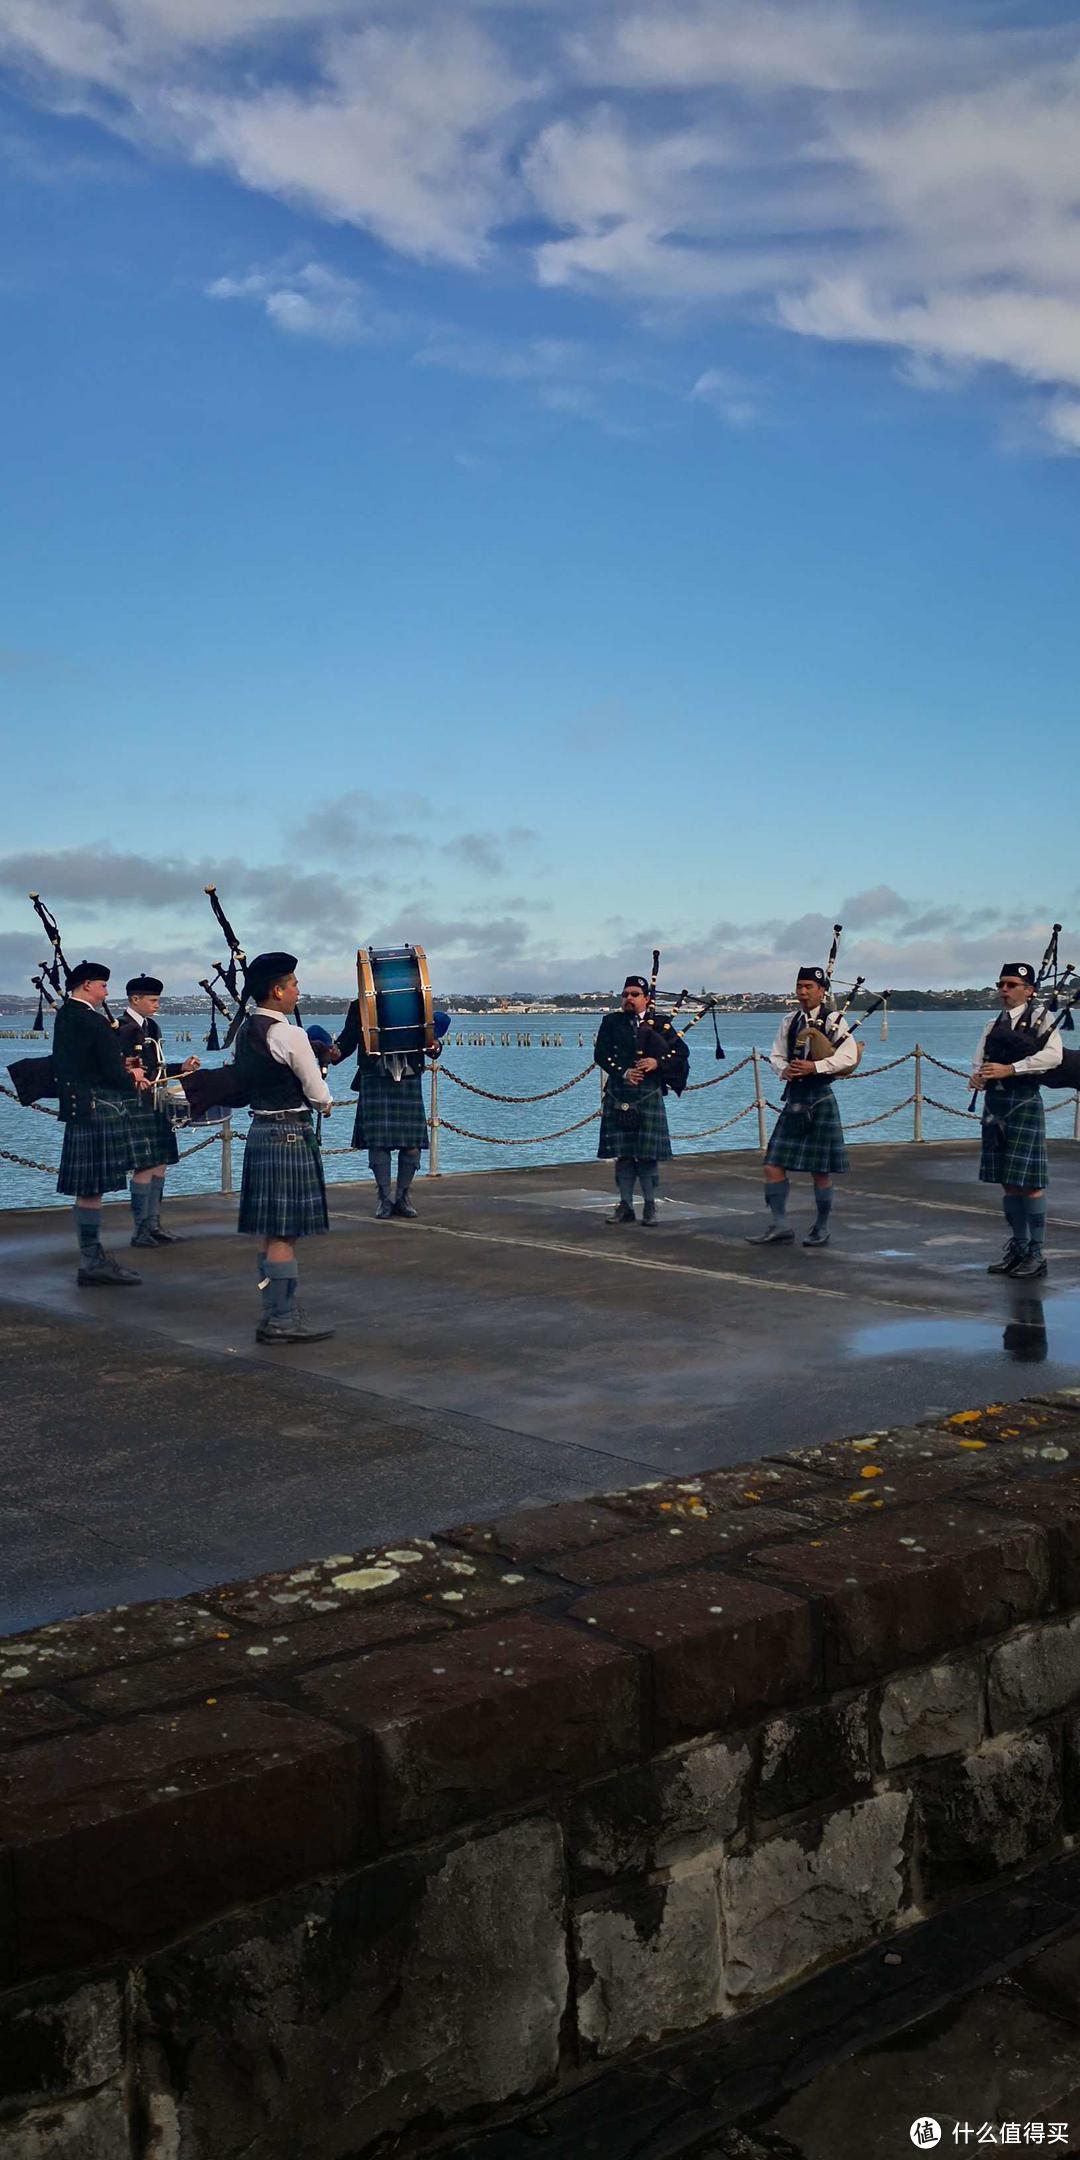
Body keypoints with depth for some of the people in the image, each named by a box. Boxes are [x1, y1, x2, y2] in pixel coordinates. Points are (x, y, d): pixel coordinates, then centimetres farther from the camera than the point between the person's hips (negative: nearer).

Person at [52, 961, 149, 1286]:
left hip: (78, 1109, 10)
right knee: (92, 1189, -5)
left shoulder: (64, 1017, 12)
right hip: (98, 1110, -10)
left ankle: (93, 1256, 22)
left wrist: (124, 1071, 12)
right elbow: (114, 1076, -18)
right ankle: (92, 1264, 0)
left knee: (89, 1188, 14)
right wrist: (133, 1079, 3)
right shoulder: (95, 1023, -17)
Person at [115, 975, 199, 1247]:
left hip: (155, 1105, 9)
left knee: (160, 1164, 11)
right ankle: (140, 1230, 0)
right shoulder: (125, 1029, -11)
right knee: (146, 1166, -7)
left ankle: (153, 1225, 19)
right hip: (137, 1106, -9)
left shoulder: (150, 1027, 16)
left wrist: (182, 1068, 13)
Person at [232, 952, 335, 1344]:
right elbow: (317, 1093, -10)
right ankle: (280, 1320, 0)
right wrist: (325, 1103, 13)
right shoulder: (289, 1035, -16)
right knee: (284, 1233, -4)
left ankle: (278, 1312, 24)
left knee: (274, 1232, 15)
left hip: (259, 1131, 9)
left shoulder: (244, 1031, 9)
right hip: (290, 1135, -9)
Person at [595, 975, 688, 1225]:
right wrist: (623, 1072, -14)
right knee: (622, 1154, 5)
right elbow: (601, 1054, 0)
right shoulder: (610, 1023, 10)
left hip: (649, 1095, -1)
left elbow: (681, 1052, 3)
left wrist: (658, 1062, -14)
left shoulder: (660, 1025, 8)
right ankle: (625, 1205, 13)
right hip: (618, 1096, 1)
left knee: (648, 1154, -2)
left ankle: (650, 1207, 8)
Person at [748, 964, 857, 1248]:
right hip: (794, 1098, 5)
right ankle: (780, 1226, 5)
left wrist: (815, 1066, -22)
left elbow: (849, 1057, -13)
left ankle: (821, 1228, 18)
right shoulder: (789, 1021, 11)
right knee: (773, 1165, -2)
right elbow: (776, 1056, 12)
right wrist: (784, 1070, -10)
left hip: (820, 1099, -5)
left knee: (820, 1170, 3)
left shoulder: (834, 1020, -5)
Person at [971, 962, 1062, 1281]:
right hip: (994, 1103, 6)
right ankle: (1017, 1248, 19)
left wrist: (1010, 1069, -21)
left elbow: (1053, 1055, -16)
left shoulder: (1042, 1017, -1)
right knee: (1008, 1182, 9)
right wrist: (978, 1076, -11)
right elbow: (979, 1066, 12)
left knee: (1028, 1181, -5)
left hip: (1024, 1102, -5)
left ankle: (1035, 1254, 2)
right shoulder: (992, 1025, 14)